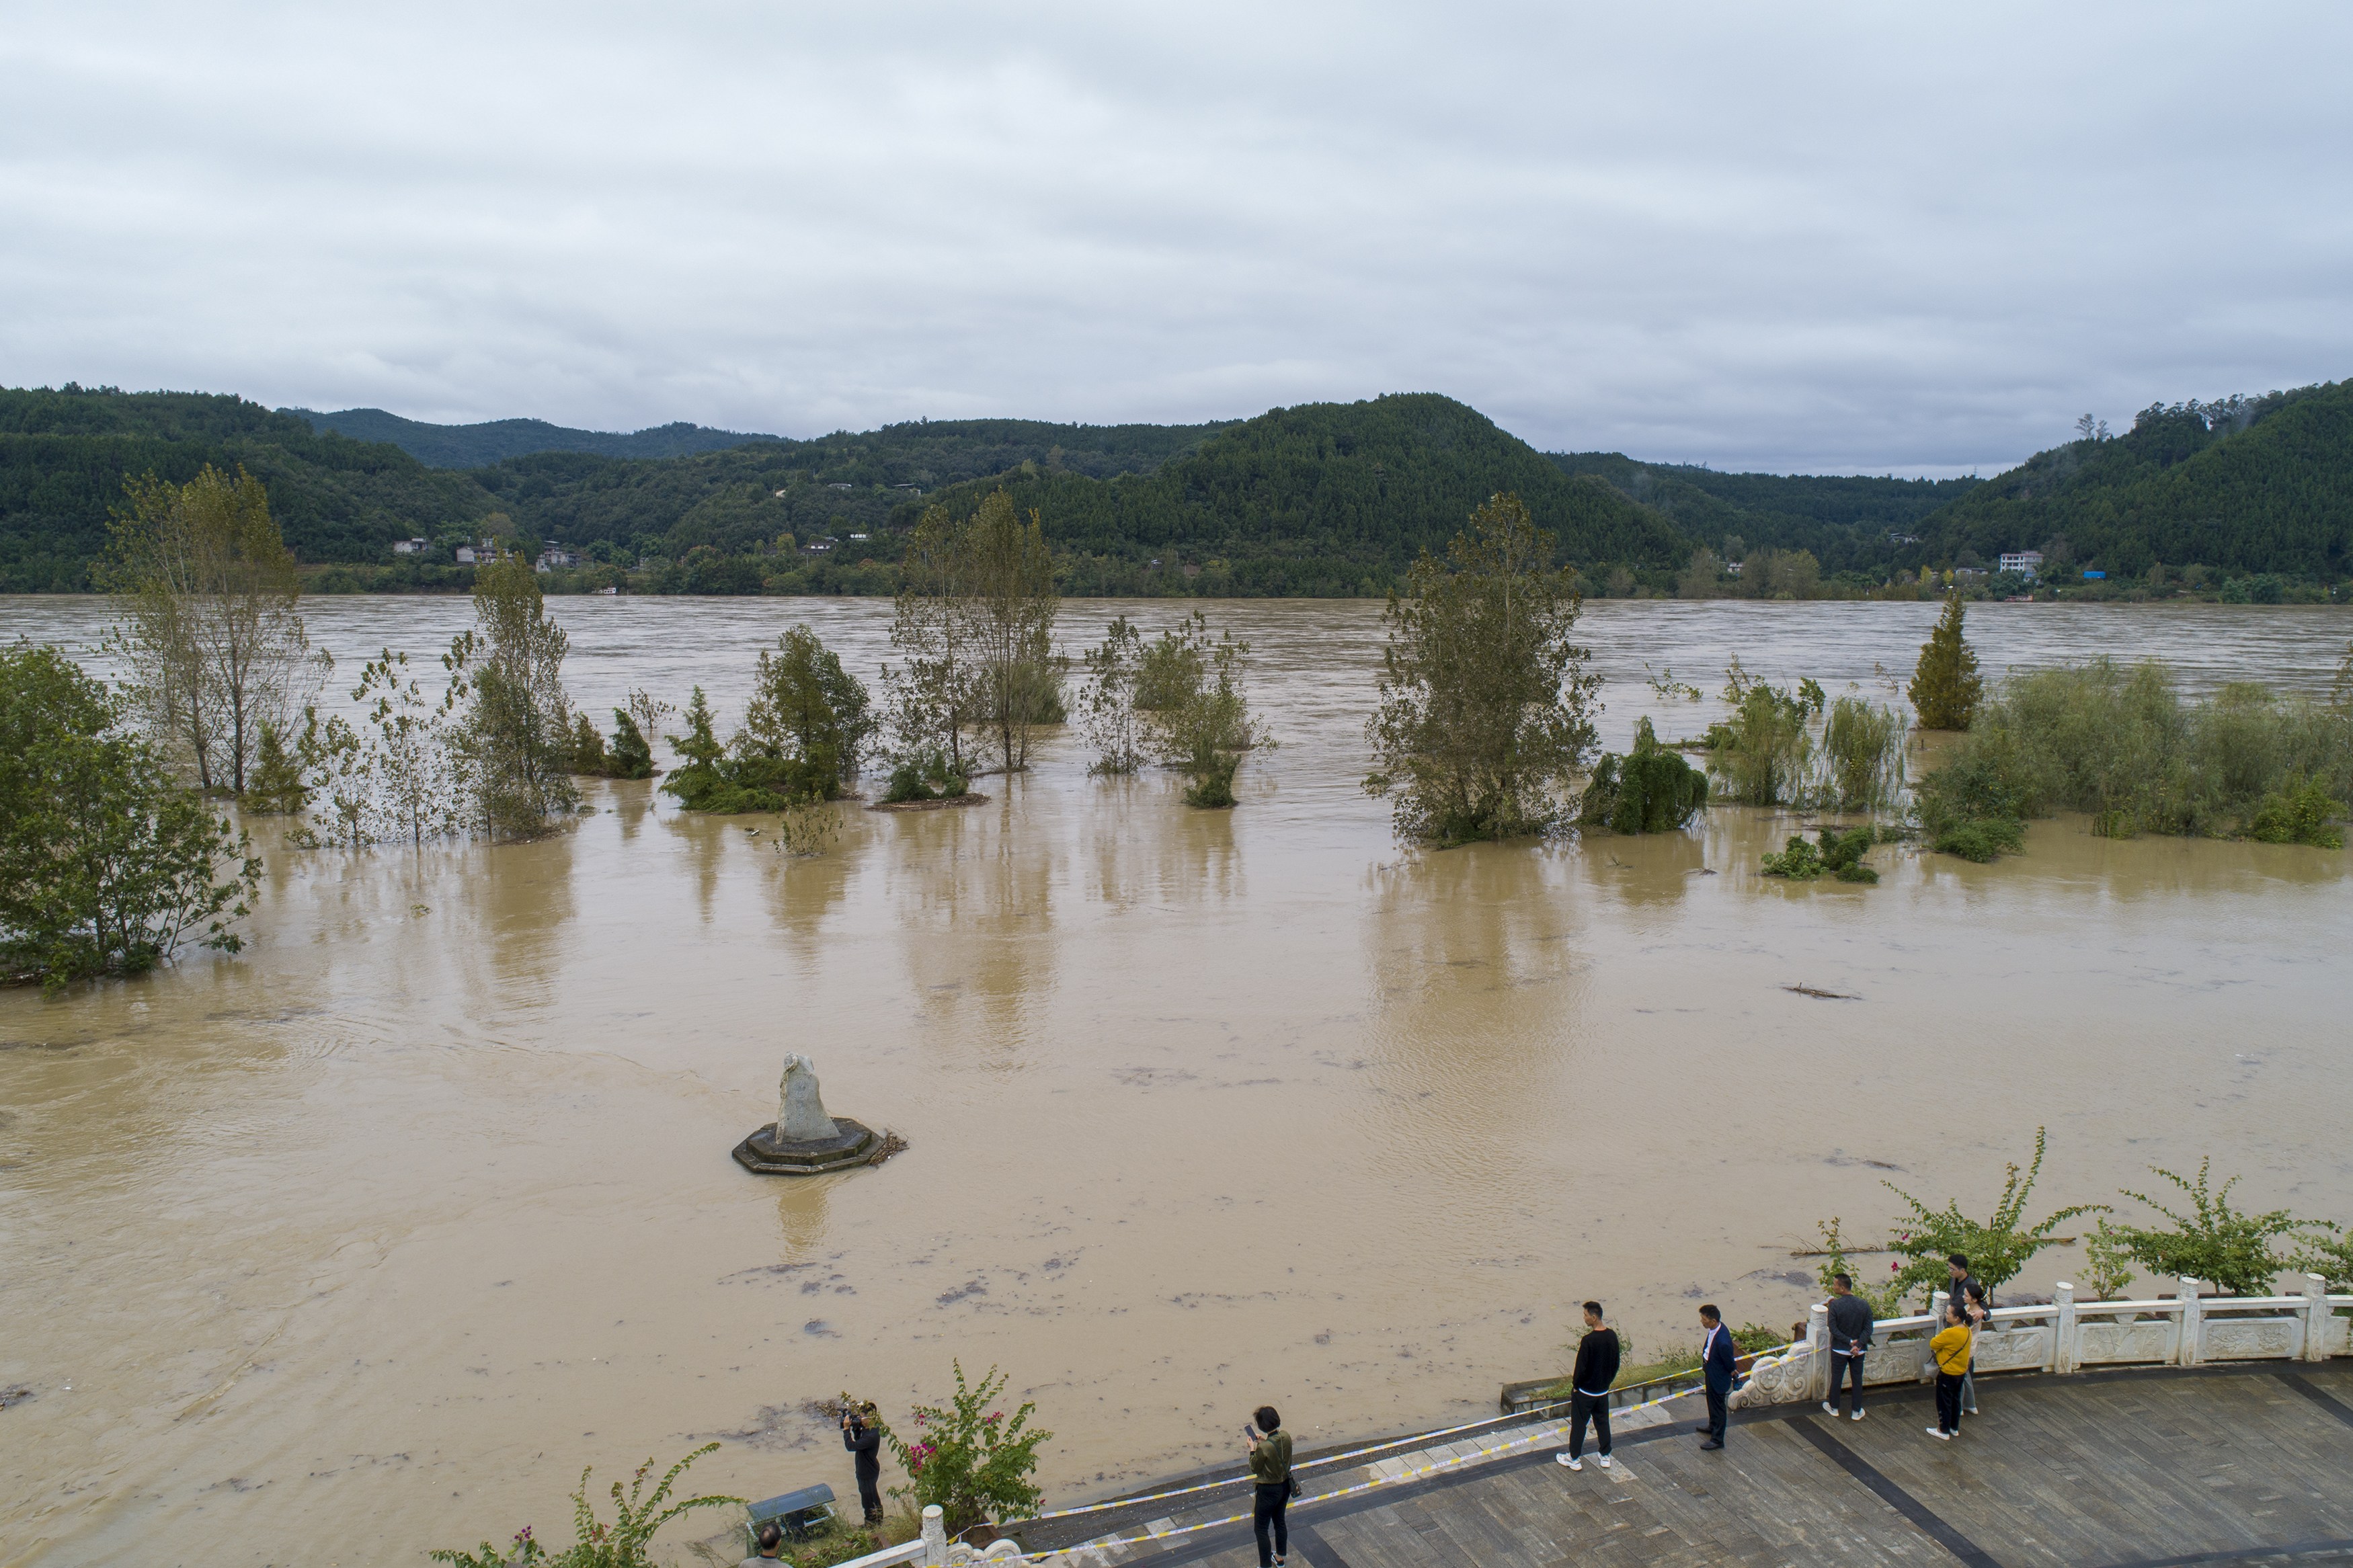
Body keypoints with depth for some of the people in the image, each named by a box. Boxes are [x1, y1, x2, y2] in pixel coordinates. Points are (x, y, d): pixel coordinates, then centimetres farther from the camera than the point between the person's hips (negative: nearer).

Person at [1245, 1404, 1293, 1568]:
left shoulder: (1264, 1447, -32)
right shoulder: (1286, 1436, -12)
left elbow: (1255, 1469, -16)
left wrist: (1253, 1448, -7)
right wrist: (1264, 1441, 5)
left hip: (1268, 1491, -7)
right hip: (1285, 1486, 7)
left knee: (1260, 1529, 12)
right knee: (1279, 1521, 28)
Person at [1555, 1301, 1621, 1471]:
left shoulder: (1588, 1340, -27)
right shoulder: (1612, 1336, -5)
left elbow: (1582, 1367, -21)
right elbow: (1616, 1364, 6)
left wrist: (1575, 1384, -5)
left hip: (1585, 1392, -6)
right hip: (1603, 1391, 6)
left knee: (1578, 1424, 8)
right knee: (1603, 1422, 20)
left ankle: (1574, 1459, 19)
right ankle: (1605, 1457, 31)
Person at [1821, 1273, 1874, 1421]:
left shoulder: (1835, 1305, -19)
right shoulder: (1864, 1305, -10)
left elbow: (1833, 1329, -18)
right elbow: (1868, 1328, -10)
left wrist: (1849, 1341, -13)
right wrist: (1858, 1345, -13)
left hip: (1839, 1349, -2)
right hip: (1859, 1351, 2)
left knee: (1836, 1379, 14)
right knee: (1857, 1380, 15)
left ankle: (1834, 1407, 29)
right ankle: (1856, 1412, 24)